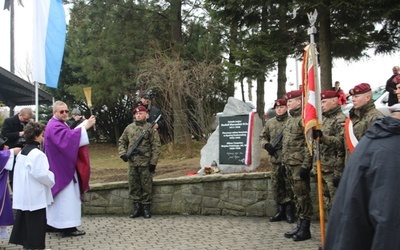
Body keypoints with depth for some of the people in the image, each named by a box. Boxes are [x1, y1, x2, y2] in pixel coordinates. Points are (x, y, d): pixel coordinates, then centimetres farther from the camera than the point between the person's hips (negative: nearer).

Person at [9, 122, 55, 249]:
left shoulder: (22, 151, 11)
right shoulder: (37, 153, -18)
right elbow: (41, 174, -22)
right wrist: (52, 179, -5)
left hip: (23, 195, 9)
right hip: (34, 196, -9)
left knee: (24, 221, 14)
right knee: (36, 224, -1)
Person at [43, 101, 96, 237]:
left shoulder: (58, 124, 19)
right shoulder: (55, 126, -17)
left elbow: (67, 139, 19)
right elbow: (68, 138, -35)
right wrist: (85, 126, -38)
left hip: (60, 167, 11)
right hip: (62, 168, -11)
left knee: (58, 196, 14)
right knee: (66, 196, -9)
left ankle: (53, 223, 20)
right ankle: (68, 227, -7)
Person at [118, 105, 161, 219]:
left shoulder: (151, 128, -2)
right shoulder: (129, 128, 10)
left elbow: (156, 146, -5)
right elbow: (121, 142, 19)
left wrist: (153, 162, -10)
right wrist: (122, 153, 2)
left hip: (145, 163, -4)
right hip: (132, 163, 4)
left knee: (146, 187, 2)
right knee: (134, 186, 8)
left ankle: (146, 208, 13)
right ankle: (137, 208, 18)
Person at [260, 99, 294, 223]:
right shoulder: (270, 123, 12)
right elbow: (263, 137, 17)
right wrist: (266, 144, -2)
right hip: (275, 158, 5)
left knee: (289, 185, -1)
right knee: (276, 185, 9)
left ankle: (289, 211, 10)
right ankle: (280, 210, 19)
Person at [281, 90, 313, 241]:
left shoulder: (304, 118, -12)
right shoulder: (290, 119, 17)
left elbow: (309, 144, -18)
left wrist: (306, 165, -21)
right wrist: (285, 162, 20)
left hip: (299, 164, -9)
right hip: (290, 164, 9)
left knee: (303, 196, -3)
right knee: (297, 196, 14)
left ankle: (305, 229, 4)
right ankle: (300, 225, 22)